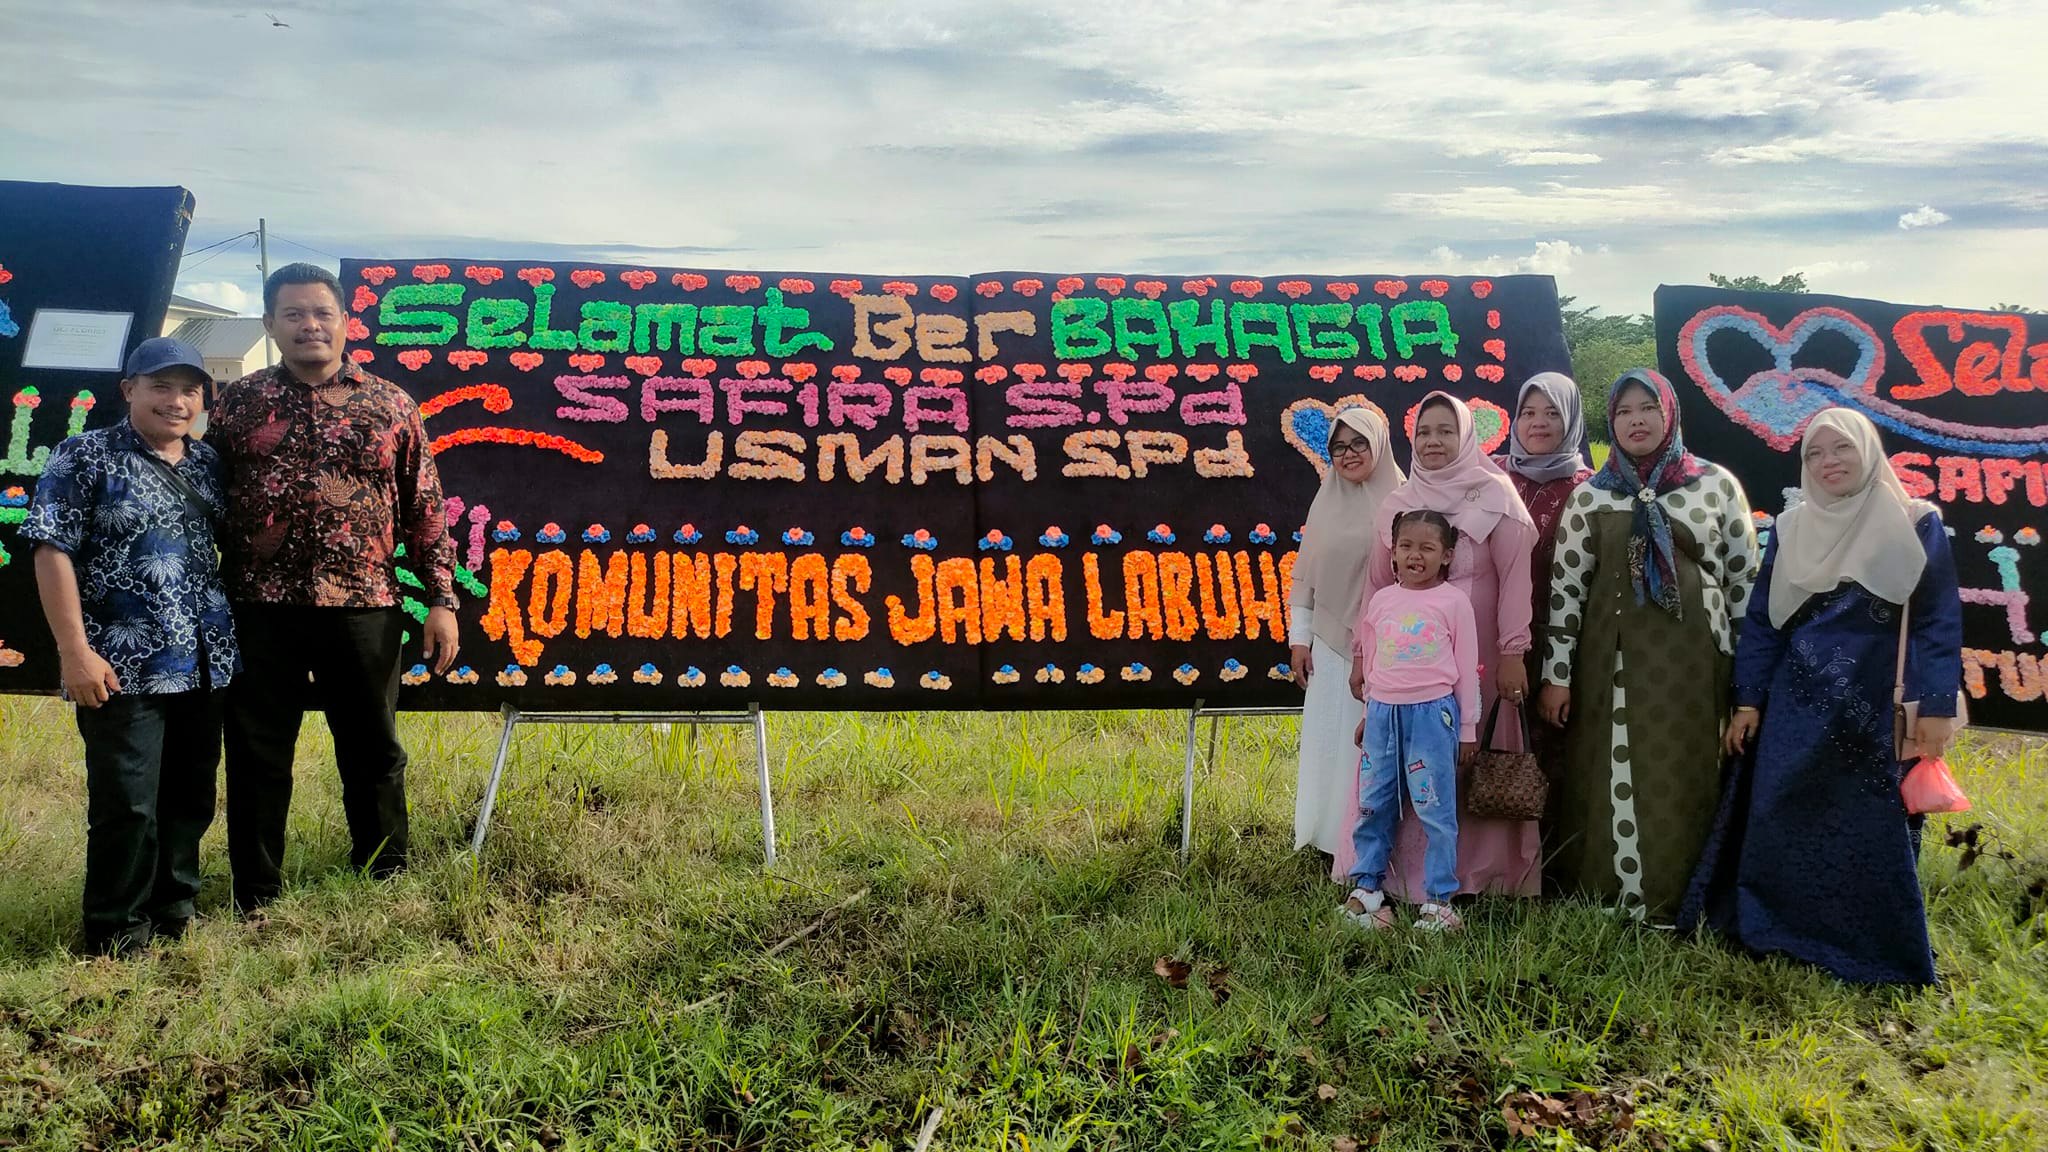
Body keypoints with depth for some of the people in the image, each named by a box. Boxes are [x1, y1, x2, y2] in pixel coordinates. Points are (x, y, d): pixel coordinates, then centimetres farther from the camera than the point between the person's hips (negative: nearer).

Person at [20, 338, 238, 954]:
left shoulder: (209, 463, 11)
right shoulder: (85, 457, -4)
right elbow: (53, 552, -9)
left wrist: (232, 636, 13)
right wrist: (75, 649, -15)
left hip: (204, 664, 6)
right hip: (123, 667, -5)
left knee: (190, 798, 13)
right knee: (127, 805, -2)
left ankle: (172, 915, 29)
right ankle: (118, 937, 14)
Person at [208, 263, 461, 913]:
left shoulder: (390, 406, 7)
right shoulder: (240, 403, 8)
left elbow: (424, 509, 7)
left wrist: (441, 598, 1)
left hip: (363, 610, 0)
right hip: (261, 612, 0)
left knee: (374, 754, 10)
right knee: (257, 756, 8)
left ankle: (386, 884, 26)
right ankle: (257, 900, 22)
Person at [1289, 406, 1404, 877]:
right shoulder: (1326, 502, 9)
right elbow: (1304, 575, 12)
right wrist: (1299, 638, 8)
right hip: (1332, 644, 4)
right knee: (1332, 742, 7)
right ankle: (1336, 841, 17)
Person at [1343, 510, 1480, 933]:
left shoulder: (1454, 602, -2)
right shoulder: (1380, 601, 8)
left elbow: (1467, 668, 2)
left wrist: (1468, 727, 3)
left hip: (1433, 713, -4)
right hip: (1383, 713, 4)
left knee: (1435, 810, 0)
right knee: (1373, 806, 10)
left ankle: (1438, 900, 9)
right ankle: (1366, 887, 22)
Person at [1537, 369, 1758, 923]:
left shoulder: (1716, 484, 3)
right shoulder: (1591, 494, 4)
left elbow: (1745, 579, 6)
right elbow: (1565, 585, 2)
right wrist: (1556, 673, -1)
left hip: (1694, 660, 0)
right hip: (1614, 660, 0)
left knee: (1685, 780, 4)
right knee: (1616, 776, 3)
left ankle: (1680, 901, 17)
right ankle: (1620, 899, 15)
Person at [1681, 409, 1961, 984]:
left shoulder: (1916, 525, -1)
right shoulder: (1791, 529, 6)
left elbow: (1938, 621, -2)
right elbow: (1761, 621, 8)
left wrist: (1937, 705, -9)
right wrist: (1747, 701, 4)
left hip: (1875, 709, -2)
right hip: (1794, 706, 2)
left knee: (1871, 830, 3)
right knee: (1780, 825, 4)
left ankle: (1880, 952, 17)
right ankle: (1774, 932, 17)